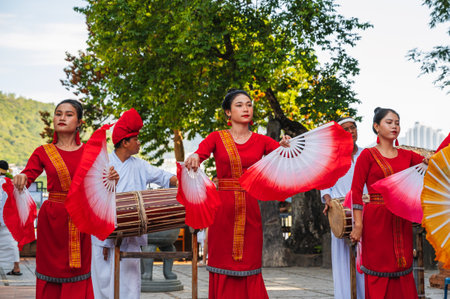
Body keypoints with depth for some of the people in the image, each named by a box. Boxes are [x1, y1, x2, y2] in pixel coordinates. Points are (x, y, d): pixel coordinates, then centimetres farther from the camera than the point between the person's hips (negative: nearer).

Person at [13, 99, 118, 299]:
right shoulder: (43, 153, 5)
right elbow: (27, 177, -7)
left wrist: (111, 180, -15)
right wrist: (20, 179, -29)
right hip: (52, 220, 0)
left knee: (78, 276, 3)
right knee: (51, 276, 2)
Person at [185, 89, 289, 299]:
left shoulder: (261, 141, 9)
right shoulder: (217, 138, 6)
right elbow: (199, 154, -11)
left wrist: (286, 148, -28)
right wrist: (193, 158, -34)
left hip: (250, 209, 1)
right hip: (223, 208, -1)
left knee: (249, 270, 1)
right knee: (223, 269, 1)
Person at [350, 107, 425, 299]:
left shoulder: (406, 156, 12)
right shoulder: (368, 155, -1)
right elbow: (356, 190, -6)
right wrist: (358, 224, -12)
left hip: (401, 222, 5)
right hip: (377, 220, -4)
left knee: (402, 272, 6)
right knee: (379, 273, -2)